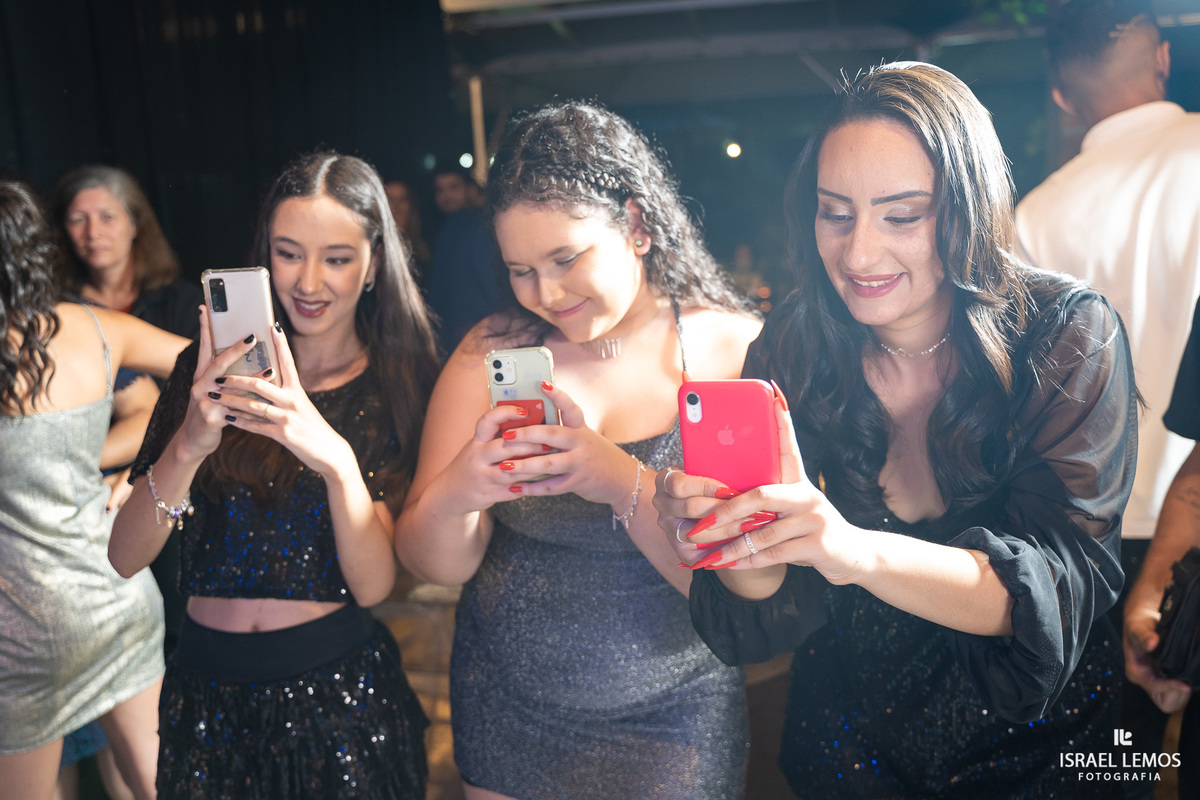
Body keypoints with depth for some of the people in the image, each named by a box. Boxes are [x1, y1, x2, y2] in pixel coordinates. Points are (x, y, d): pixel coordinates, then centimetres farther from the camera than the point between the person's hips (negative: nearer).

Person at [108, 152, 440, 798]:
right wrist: (190, 445, -27)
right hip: (208, 689, 2)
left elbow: (374, 586, -15)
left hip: (341, 691, -1)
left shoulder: (398, 386, -7)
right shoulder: (210, 368, -2)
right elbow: (125, 556, -9)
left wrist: (335, 458, -33)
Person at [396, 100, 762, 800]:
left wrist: (627, 484, -34)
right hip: (507, 710, 3)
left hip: (672, 721, -2)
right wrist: (455, 494, -27)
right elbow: (433, 566, -6)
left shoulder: (733, 348, -14)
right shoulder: (492, 352, -6)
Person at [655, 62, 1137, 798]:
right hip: (851, 730, 2)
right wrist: (740, 546, -40)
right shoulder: (792, 349, -16)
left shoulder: (1069, 335, -21)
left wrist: (858, 551, -48)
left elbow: (1063, 586, -30)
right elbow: (770, 614, -16)